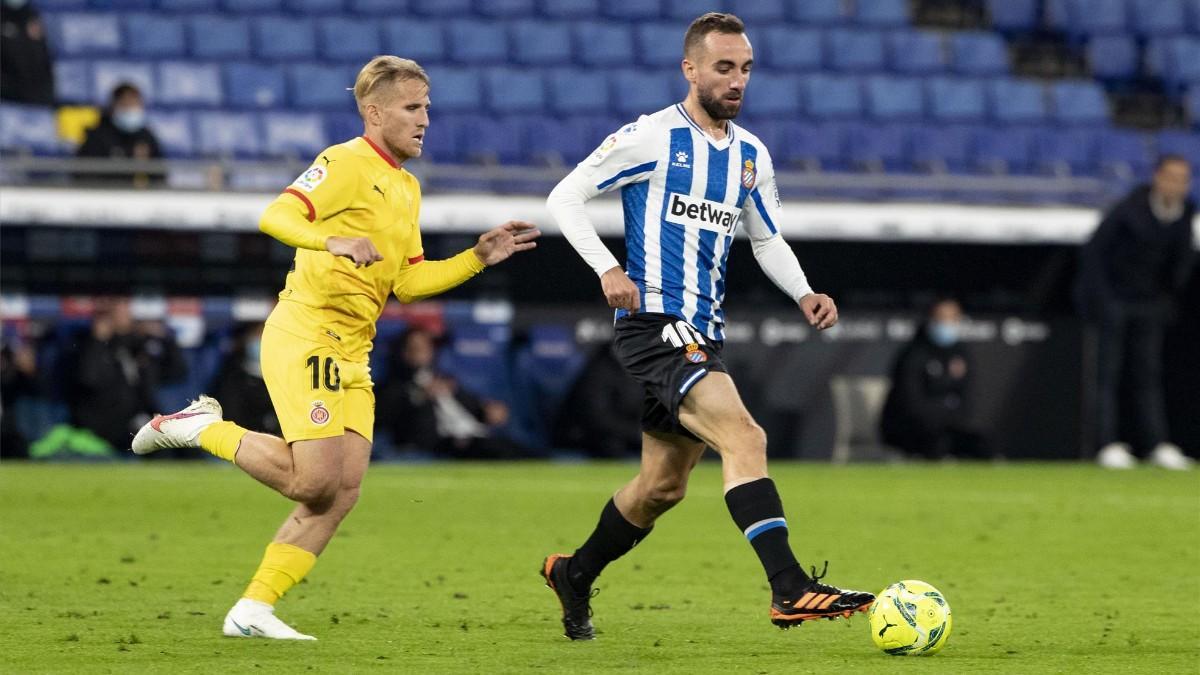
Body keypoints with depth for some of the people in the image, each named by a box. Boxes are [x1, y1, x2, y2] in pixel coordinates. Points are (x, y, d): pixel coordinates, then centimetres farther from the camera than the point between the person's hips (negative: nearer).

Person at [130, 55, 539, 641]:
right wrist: (333, 241, -37)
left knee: (342, 492, 0)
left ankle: (253, 610, 3)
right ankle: (203, 428, 3)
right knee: (314, 479, -17)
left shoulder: (407, 188, 19)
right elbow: (275, 216, -20)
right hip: (305, 335, -9)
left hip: (352, 352, 9)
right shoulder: (347, 163, -8)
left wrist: (478, 258, 10)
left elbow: (408, 283, 19)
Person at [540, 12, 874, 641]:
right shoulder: (649, 137, -7)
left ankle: (573, 574, 37)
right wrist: (607, 268, -18)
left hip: (702, 335, 8)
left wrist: (804, 293, 4)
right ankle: (791, 589, -33)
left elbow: (768, 240, 23)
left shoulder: (751, 154, 13)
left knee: (662, 484, 16)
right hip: (653, 323, -8)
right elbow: (564, 197, -4)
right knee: (744, 436, -25)